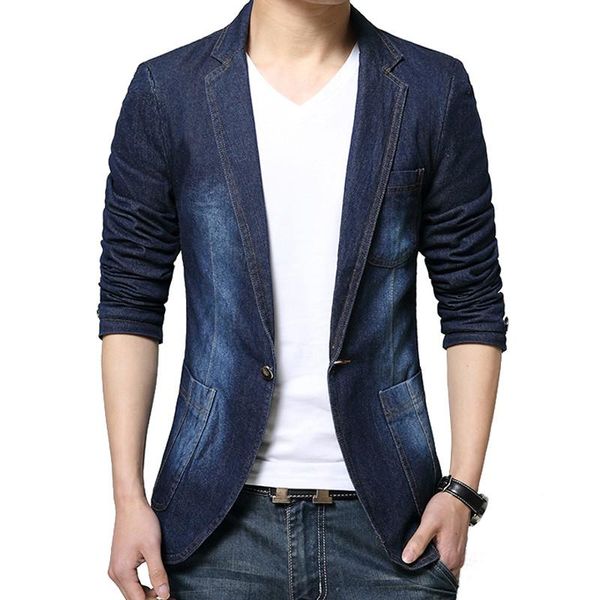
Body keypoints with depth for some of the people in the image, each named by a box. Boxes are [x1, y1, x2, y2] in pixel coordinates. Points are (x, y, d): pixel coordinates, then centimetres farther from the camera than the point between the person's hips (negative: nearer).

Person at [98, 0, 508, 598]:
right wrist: (128, 497, -2)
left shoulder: (435, 89, 1)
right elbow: (131, 303, 3)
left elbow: (473, 305, 3)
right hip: (218, 514, 0)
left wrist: (462, 489, -3)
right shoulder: (166, 90, 0)